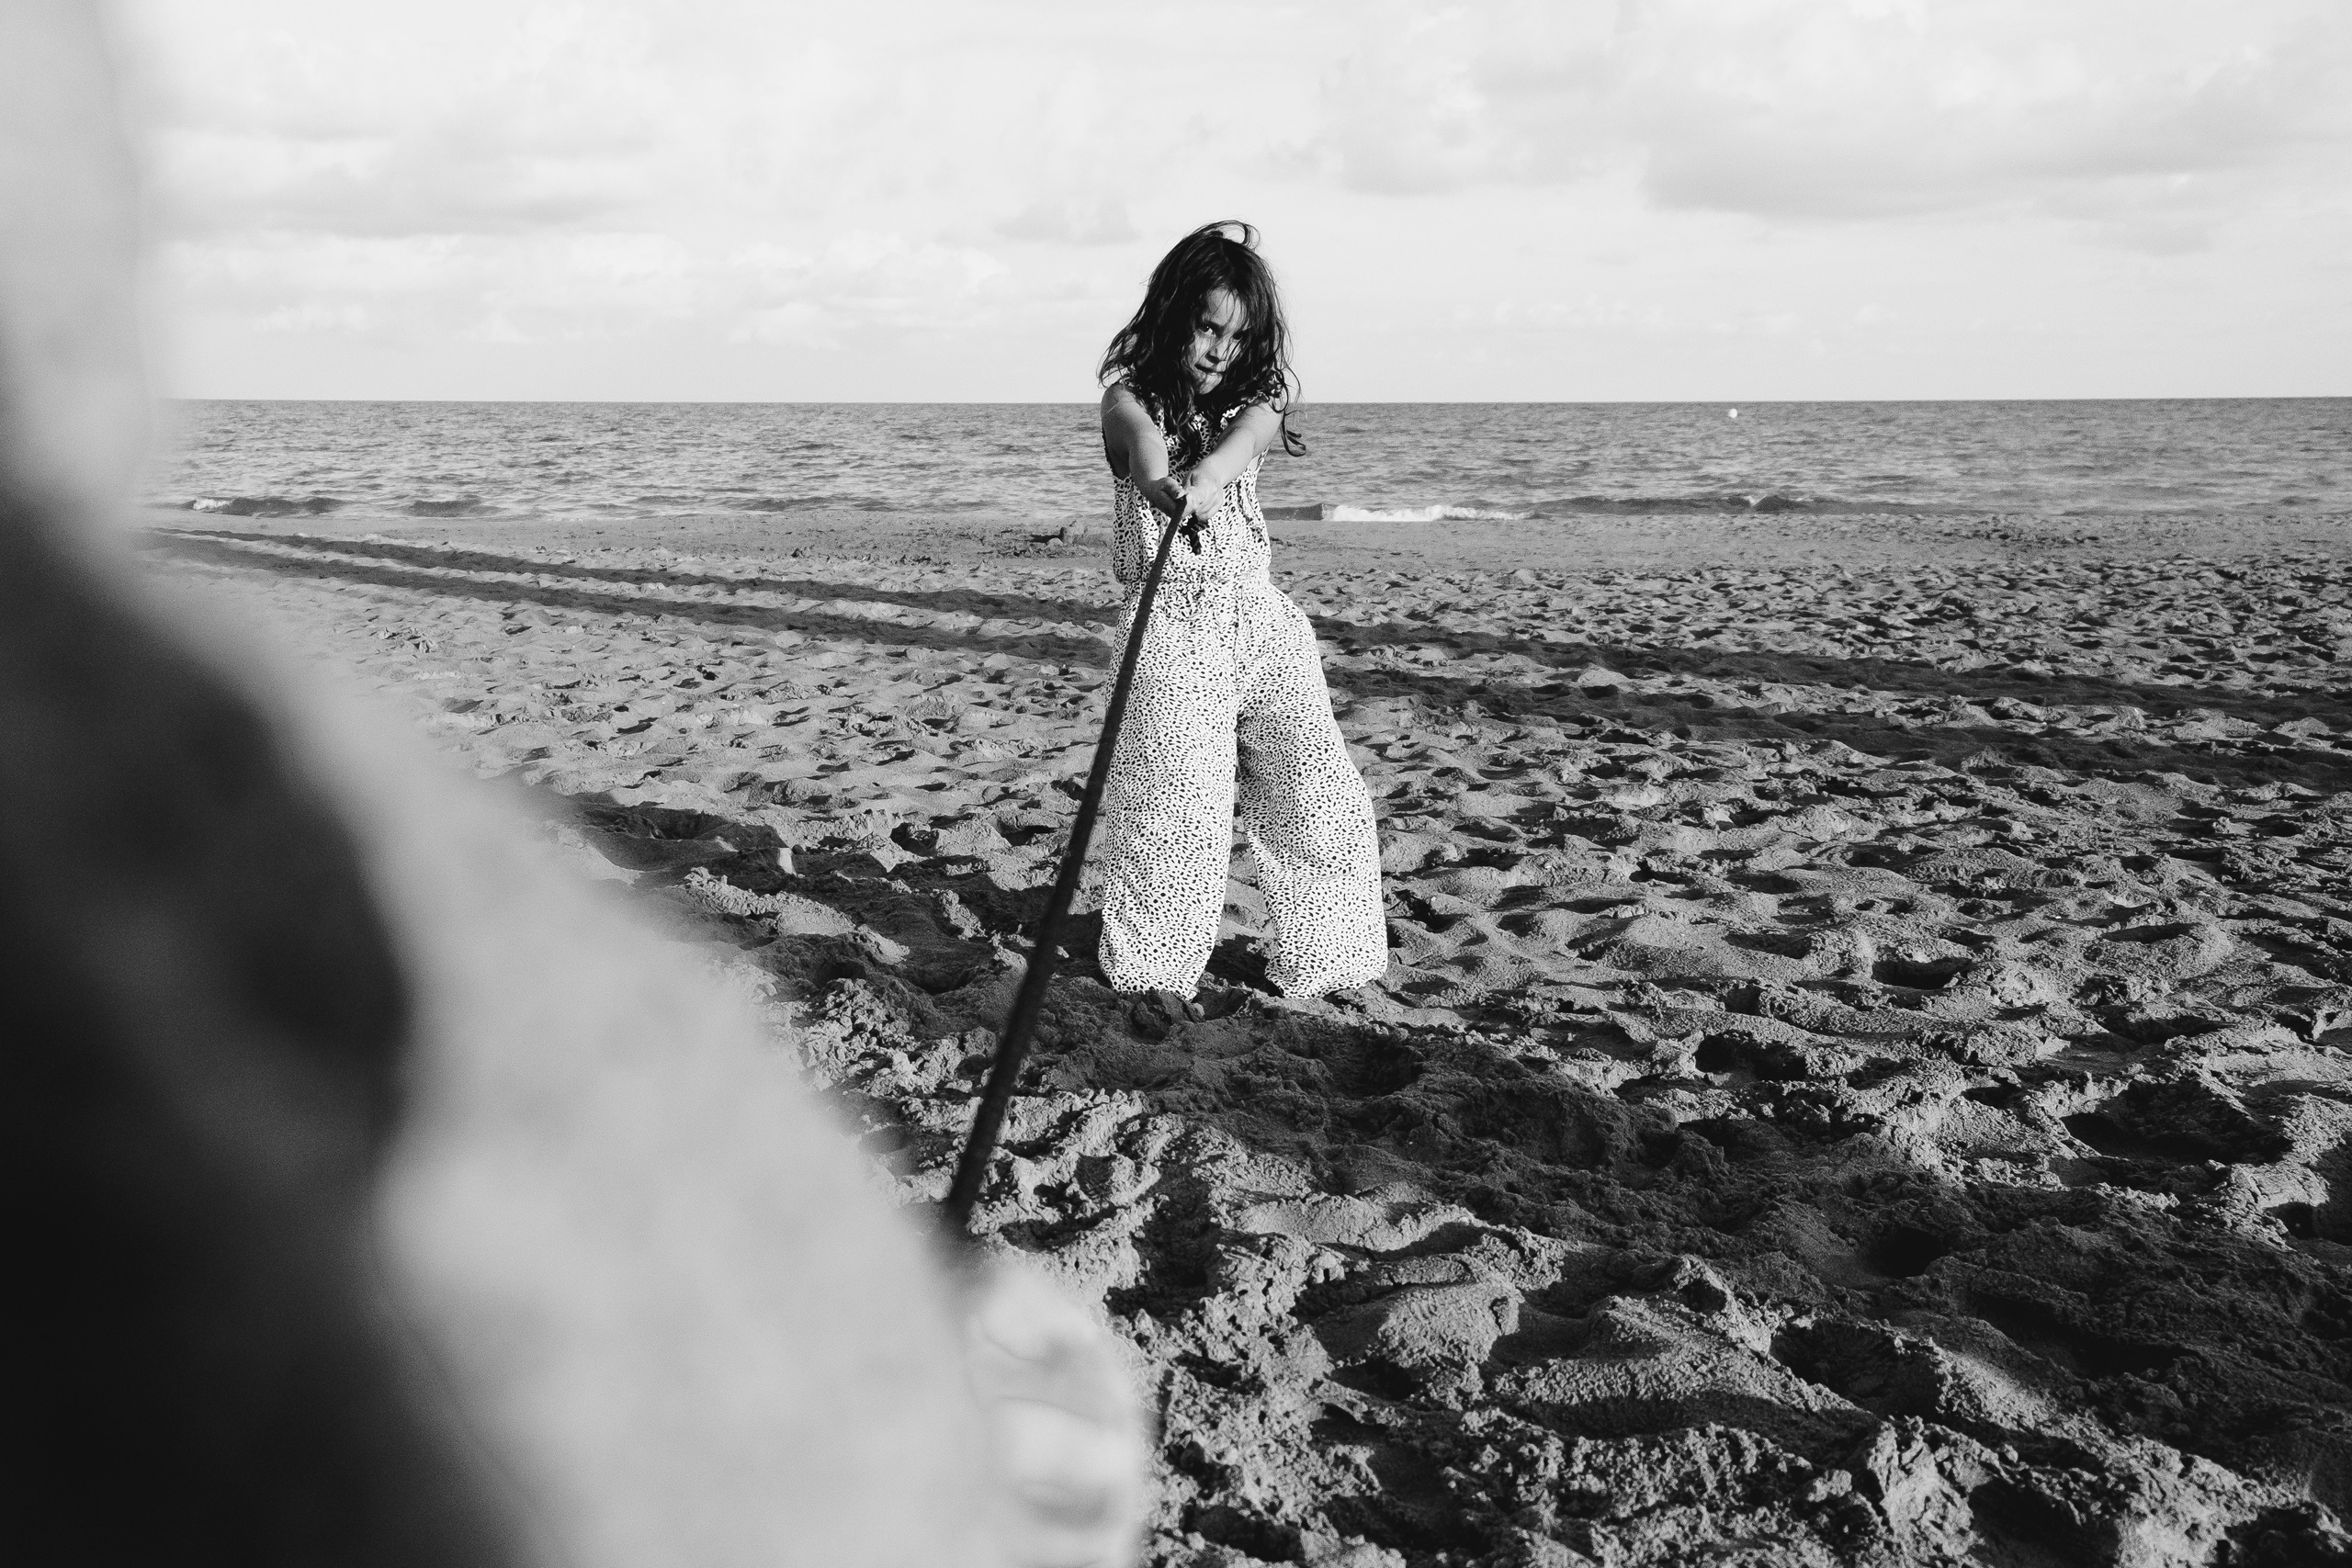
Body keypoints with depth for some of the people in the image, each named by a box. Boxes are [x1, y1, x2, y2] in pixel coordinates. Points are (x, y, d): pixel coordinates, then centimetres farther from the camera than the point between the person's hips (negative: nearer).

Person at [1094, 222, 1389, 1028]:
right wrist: (1166, 493, -53)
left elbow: (1241, 442, -18)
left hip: (1261, 614, 4)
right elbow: (1146, 447, -28)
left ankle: (1313, 959, 19)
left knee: (1321, 796, 1)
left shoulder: (1251, 398, 7)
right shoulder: (1131, 397, -3)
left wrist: (1203, 481, -43)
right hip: (1174, 627, -4)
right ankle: (1160, 979, 12)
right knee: (1177, 809, -6)